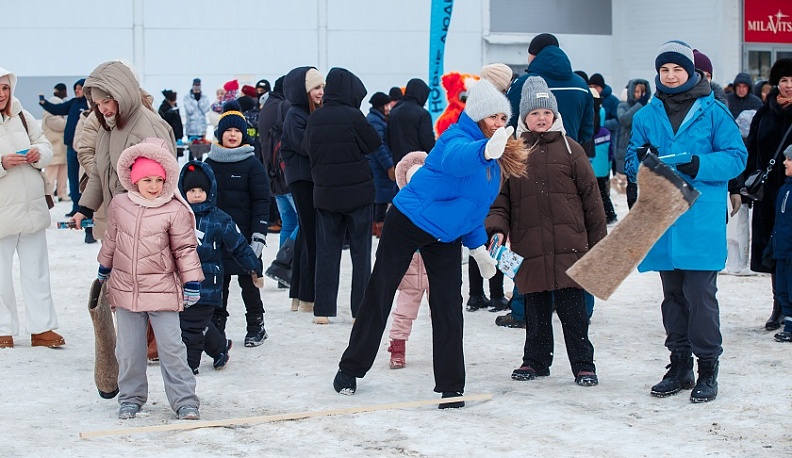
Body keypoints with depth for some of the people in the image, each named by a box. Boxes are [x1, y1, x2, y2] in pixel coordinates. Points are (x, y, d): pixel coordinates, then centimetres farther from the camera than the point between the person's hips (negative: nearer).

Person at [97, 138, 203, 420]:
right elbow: (111, 240, 16)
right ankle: (130, 398, 25)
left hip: (162, 291, -3)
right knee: (128, 350, 10)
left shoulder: (175, 211, -9)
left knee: (171, 348, -2)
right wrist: (104, 268, 27)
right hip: (125, 289, 3)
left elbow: (185, 249, -3)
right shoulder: (119, 205, 2)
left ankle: (184, 400, 6)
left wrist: (192, 283, -4)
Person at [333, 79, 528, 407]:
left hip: (446, 236, 7)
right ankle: (350, 369, 22)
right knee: (380, 295, 6)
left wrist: (477, 247, 10)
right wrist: (484, 151, -73)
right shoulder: (458, 138, -25)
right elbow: (455, 158, -52)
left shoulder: (496, 160, 2)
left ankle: (451, 386, 4)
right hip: (407, 223, -7)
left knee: (448, 307, -2)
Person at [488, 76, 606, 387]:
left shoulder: (569, 149, 4)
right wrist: (497, 228, -8)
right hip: (529, 248, 2)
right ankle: (536, 361, 25)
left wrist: (599, 242, 6)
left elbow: (591, 197, 7)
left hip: (569, 246, -2)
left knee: (573, 310, -1)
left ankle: (583, 365, 9)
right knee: (535, 311, 11)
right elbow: (499, 198, 9)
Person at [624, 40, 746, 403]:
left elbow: (737, 156, -4)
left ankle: (708, 370, 3)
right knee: (672, 294, 12)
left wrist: (699, 165, -19)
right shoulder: (647, 115, 11)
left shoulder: (713, 112, -1)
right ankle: (679, 366, 22)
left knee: (700, 294, -7)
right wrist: (641, 161, -11)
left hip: (701, 220, -4)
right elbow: (631, 160, 13)